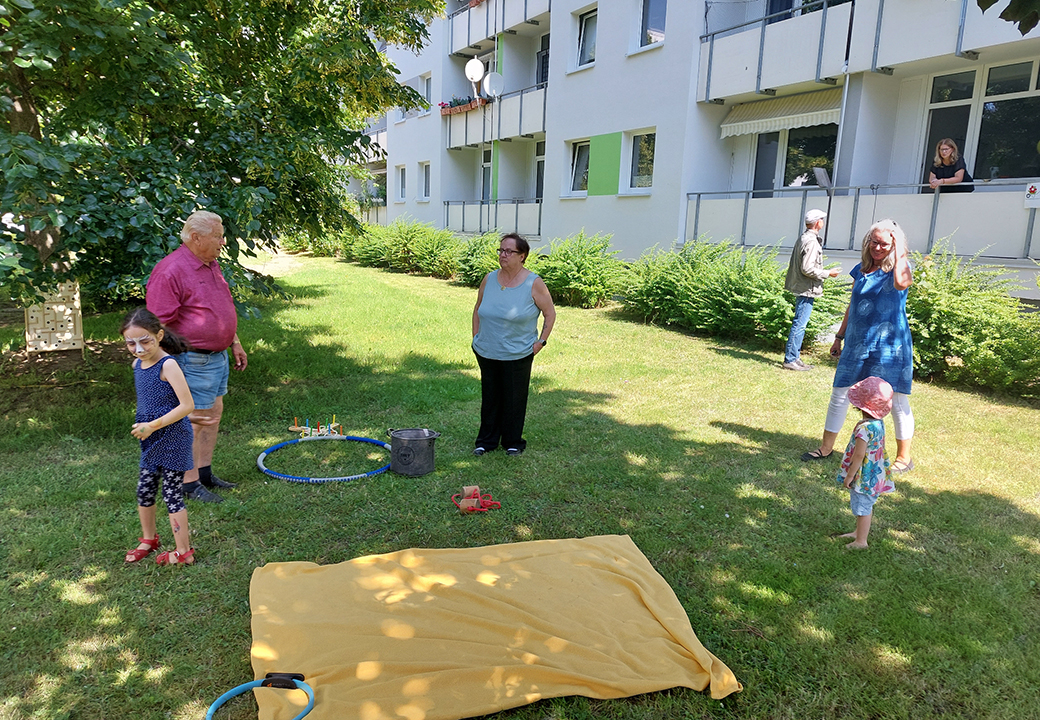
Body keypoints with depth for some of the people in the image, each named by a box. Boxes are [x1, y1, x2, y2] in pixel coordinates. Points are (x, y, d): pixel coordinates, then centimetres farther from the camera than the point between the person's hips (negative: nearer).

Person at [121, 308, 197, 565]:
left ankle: (184, 552, 14)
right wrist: (143, 425, 15)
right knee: (144, 491, 17)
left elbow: (187, 405, -23)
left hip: (172, 439, -8)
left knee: (172, 495, 1)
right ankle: (149, 539, 40)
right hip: (151, 441, 8)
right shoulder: (137, 364, 5)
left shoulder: (168, 365, -19)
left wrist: (153, 425, -22)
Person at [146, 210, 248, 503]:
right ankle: (189, 482, 11)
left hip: (217, 355, 10)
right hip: (193, 360, -9)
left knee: (214, 412, 15)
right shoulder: (170, 271, -18)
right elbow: (159, 324, -20)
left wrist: (235, 343, 23)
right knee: (195, 420, -2)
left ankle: (205, 473, 28)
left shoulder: (211, 265, 12)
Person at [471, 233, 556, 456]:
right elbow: (478, 309, 14)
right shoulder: (489, 279, 2)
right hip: (486, 353, 4)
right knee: (490, 397, 14)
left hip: (518, 354, -3)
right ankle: (486, 440, 27)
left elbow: (550, 313, -2)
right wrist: (476, 336, 9)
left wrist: (541, 341, -6)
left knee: (514, 399, 7)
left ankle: (513, 442, 23)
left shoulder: (534, 283, -10)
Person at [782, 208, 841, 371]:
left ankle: (795, 358, 19)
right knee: (799, 325, -7)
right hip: (806, 289, -10)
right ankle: (790, 360, -4)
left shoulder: (803, 238, 14)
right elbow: (807, 269, -22)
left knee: (799, 324, 14)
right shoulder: (811, 242, -16)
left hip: (801, 288, 10)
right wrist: (828, 273, -12)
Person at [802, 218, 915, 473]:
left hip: (889, 345, -5)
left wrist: (899, 252, -20)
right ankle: (826, 448, 20)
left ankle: (904, 457, 15)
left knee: (897, 401, 2)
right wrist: (839, 336, 20)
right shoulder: (860, 270, 11)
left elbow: (902, 283, -31)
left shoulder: (900, 267, -5)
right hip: (856, 345, 5)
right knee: (839, 395, 8)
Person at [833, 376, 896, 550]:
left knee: (863, 507, 5)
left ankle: (861, 541, 19)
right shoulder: (879, 422, -2)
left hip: (865, 476, -9)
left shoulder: (864, 428, -30)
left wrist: (849, 476, -15)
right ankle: (859, 532, 41)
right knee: (866, 506, 23)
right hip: (875, 474, 9)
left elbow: (858, 456, -26)